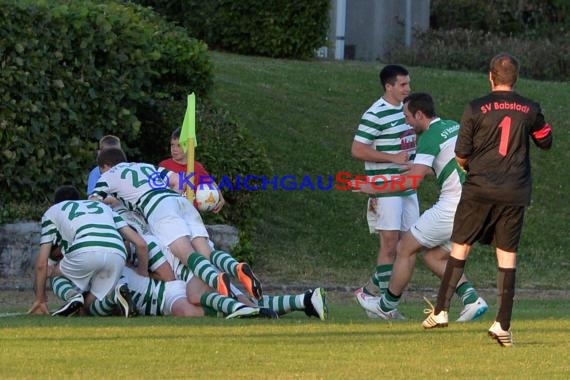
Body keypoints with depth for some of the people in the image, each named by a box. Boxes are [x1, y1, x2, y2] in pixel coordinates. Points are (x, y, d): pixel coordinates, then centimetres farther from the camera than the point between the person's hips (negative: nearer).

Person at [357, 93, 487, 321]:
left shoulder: (430, 138, -12)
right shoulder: (455, 127, 15)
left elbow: (412, 181, -21)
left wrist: (374, 188, -11)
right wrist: (427, 170, 36)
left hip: (452, 207, -8)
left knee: (405, 249, 7)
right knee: (433, 257, 16)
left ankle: (387, 306, 20)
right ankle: (472, 300, -1)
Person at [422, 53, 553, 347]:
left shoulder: (476, 108, -5)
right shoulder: (530, 109, 1)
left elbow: (461, 155, -1)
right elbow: (546, 142, 17)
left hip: (479, 190, -2)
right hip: (515, 193, 2)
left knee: (460, 248, 11)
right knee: (507, 256, 5)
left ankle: (441, 311, 10)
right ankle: (503, 325, 1)